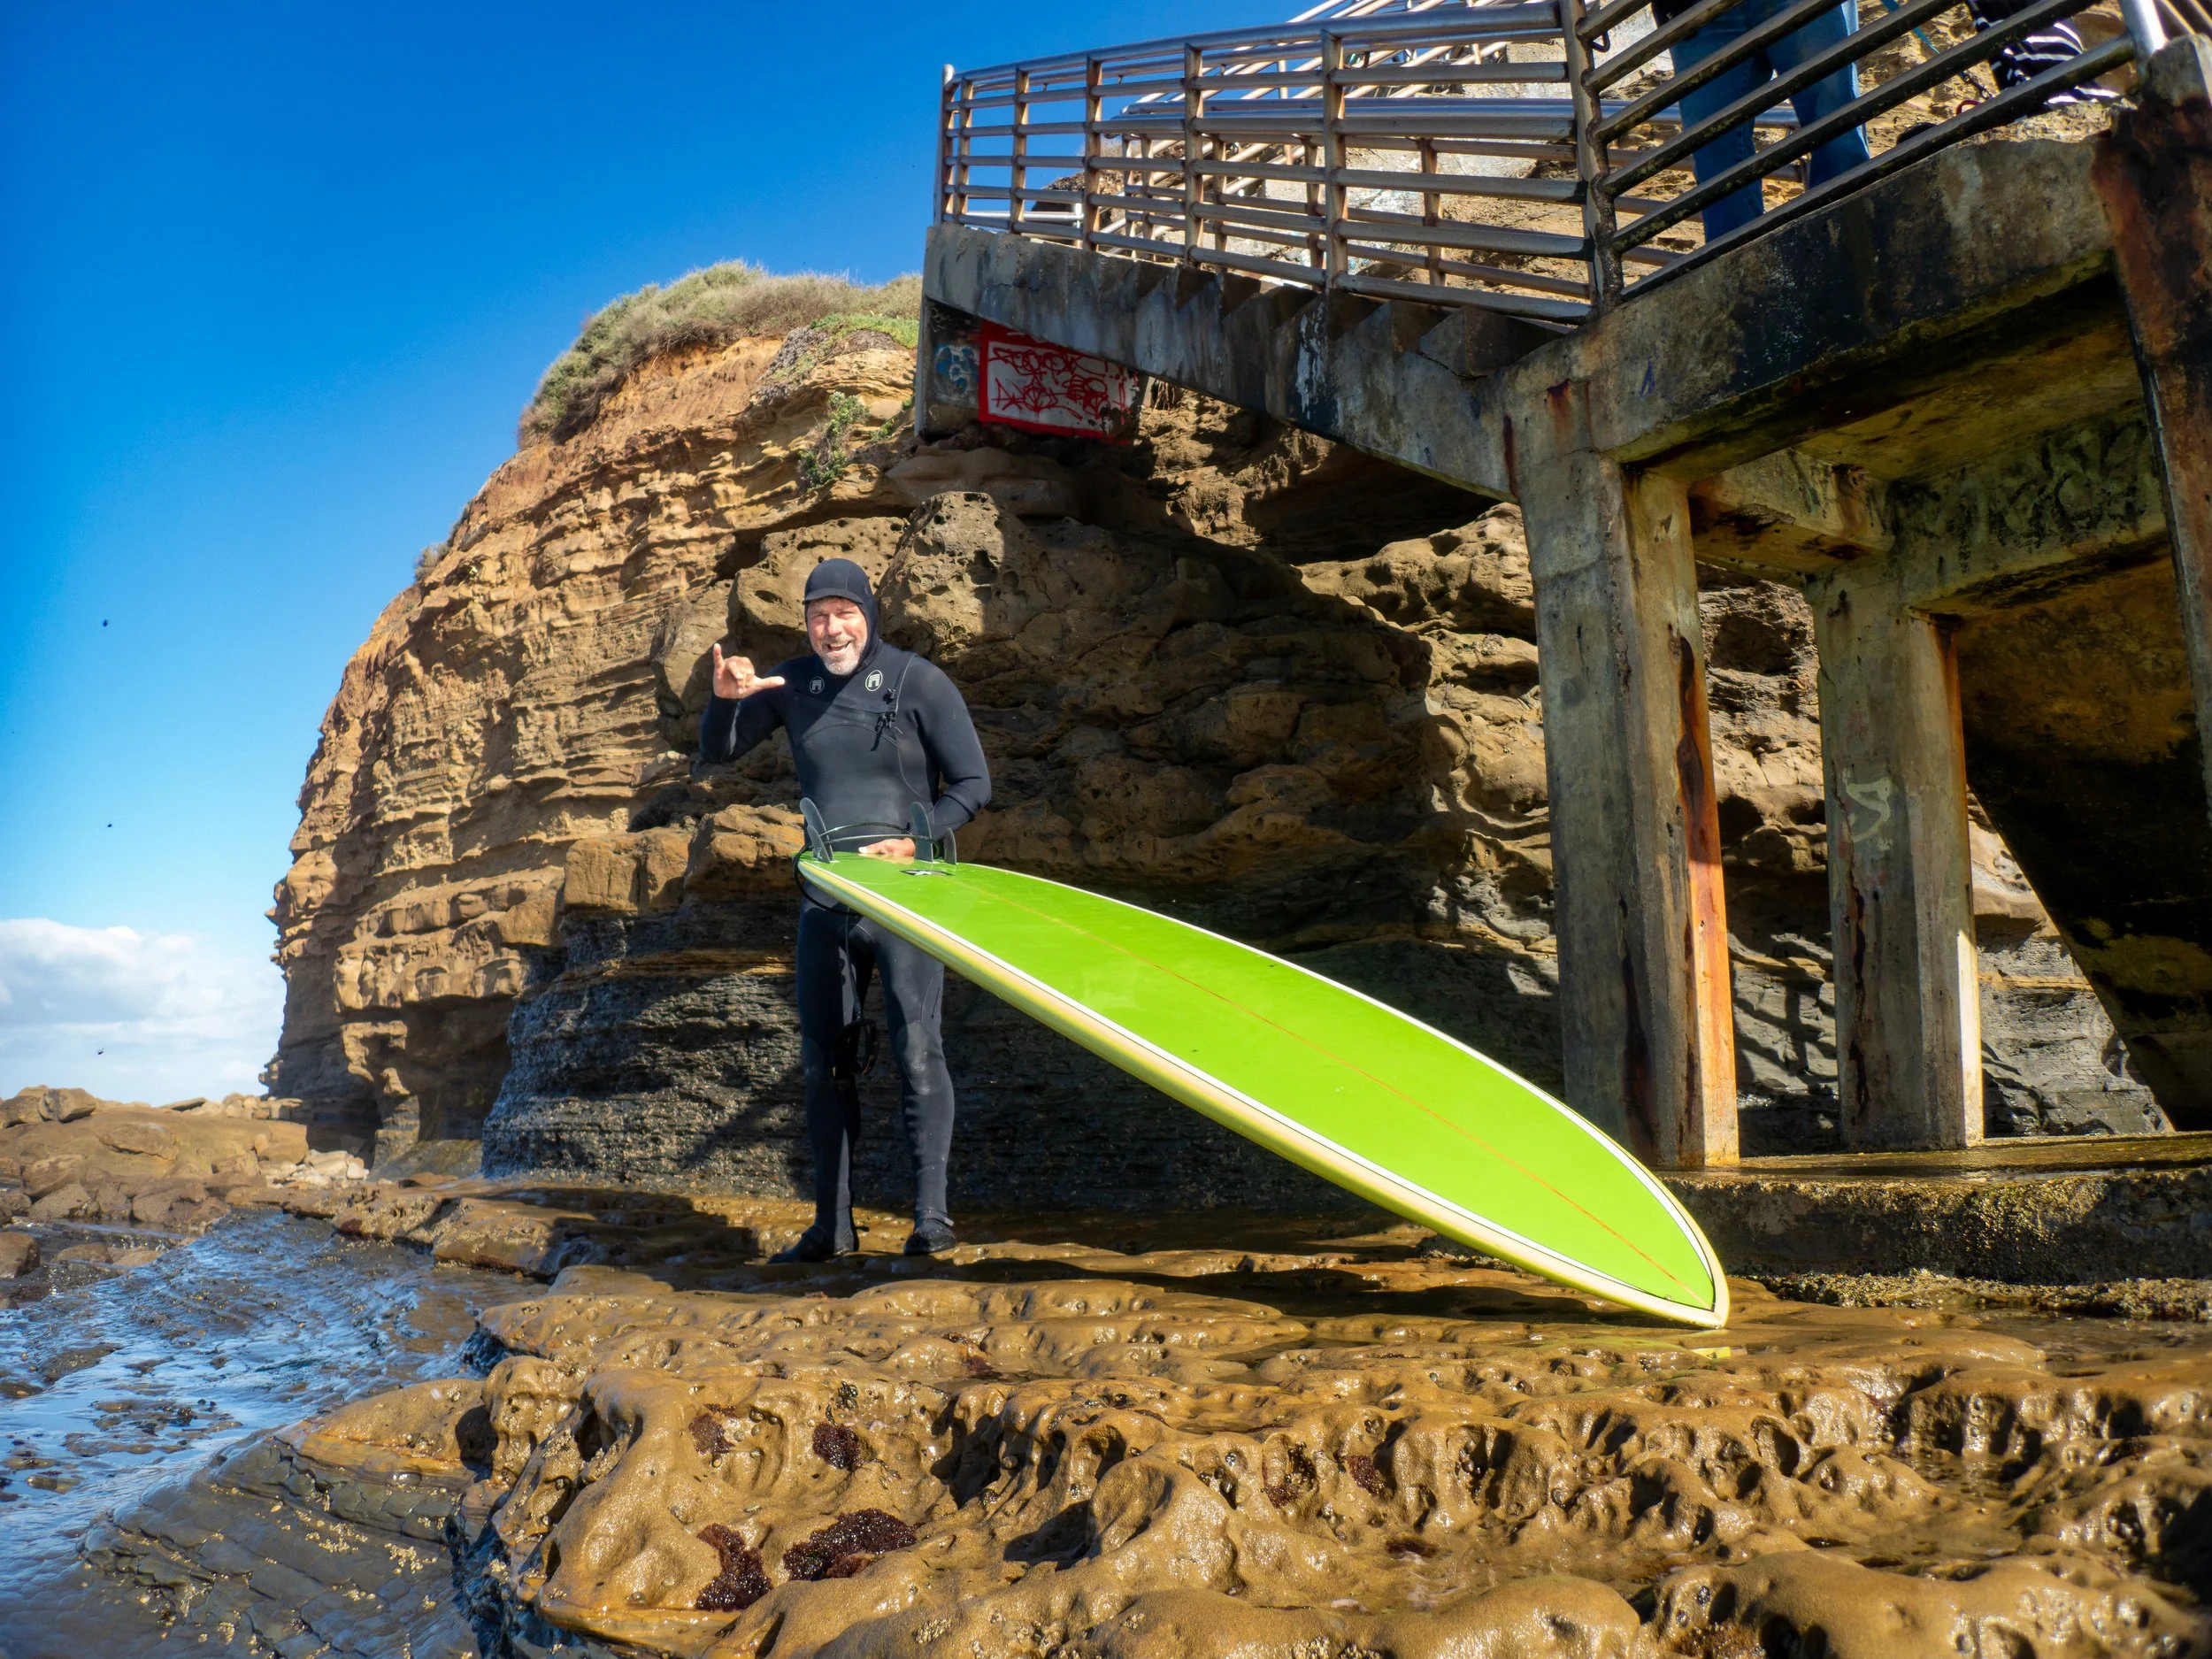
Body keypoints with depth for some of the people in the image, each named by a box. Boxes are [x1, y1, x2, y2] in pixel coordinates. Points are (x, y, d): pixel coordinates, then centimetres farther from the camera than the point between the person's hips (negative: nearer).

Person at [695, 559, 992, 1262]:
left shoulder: (919, 682, -3)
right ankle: (832, 1225, 16)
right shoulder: (793, 683, 7)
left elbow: (973, 784, -1)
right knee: (824, 1062, 7)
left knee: (917, 1049, -12)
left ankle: (931, 1213, -5)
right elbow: (715, 755, 11)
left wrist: (916, 843, -15)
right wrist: (725, 699, -10)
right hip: (825, 898, 4)